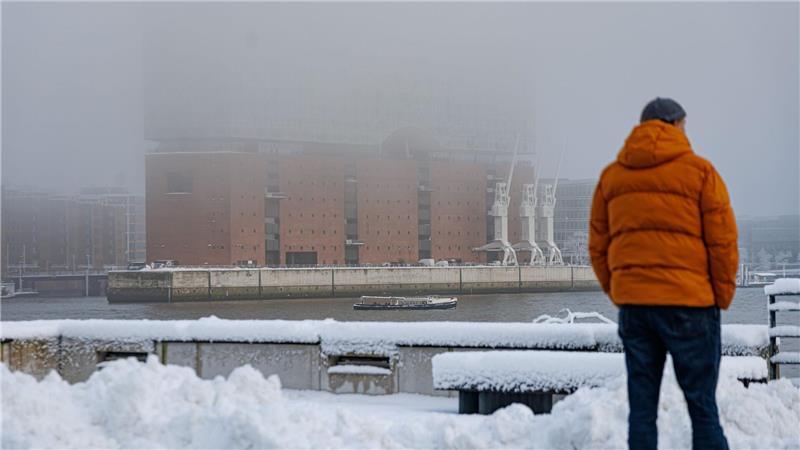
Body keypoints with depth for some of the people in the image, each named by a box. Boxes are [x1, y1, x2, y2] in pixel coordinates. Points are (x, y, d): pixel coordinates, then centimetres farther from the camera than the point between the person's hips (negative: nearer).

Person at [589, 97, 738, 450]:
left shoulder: (611, 176, 11)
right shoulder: (699, 171, -2)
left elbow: (597, 247, 10)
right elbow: (723, 242, -5)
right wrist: (721, 298, 5)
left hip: (632, 305, 4)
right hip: (689, 303, -4)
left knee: (641, 406, 8)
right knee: (702, 406, 1)